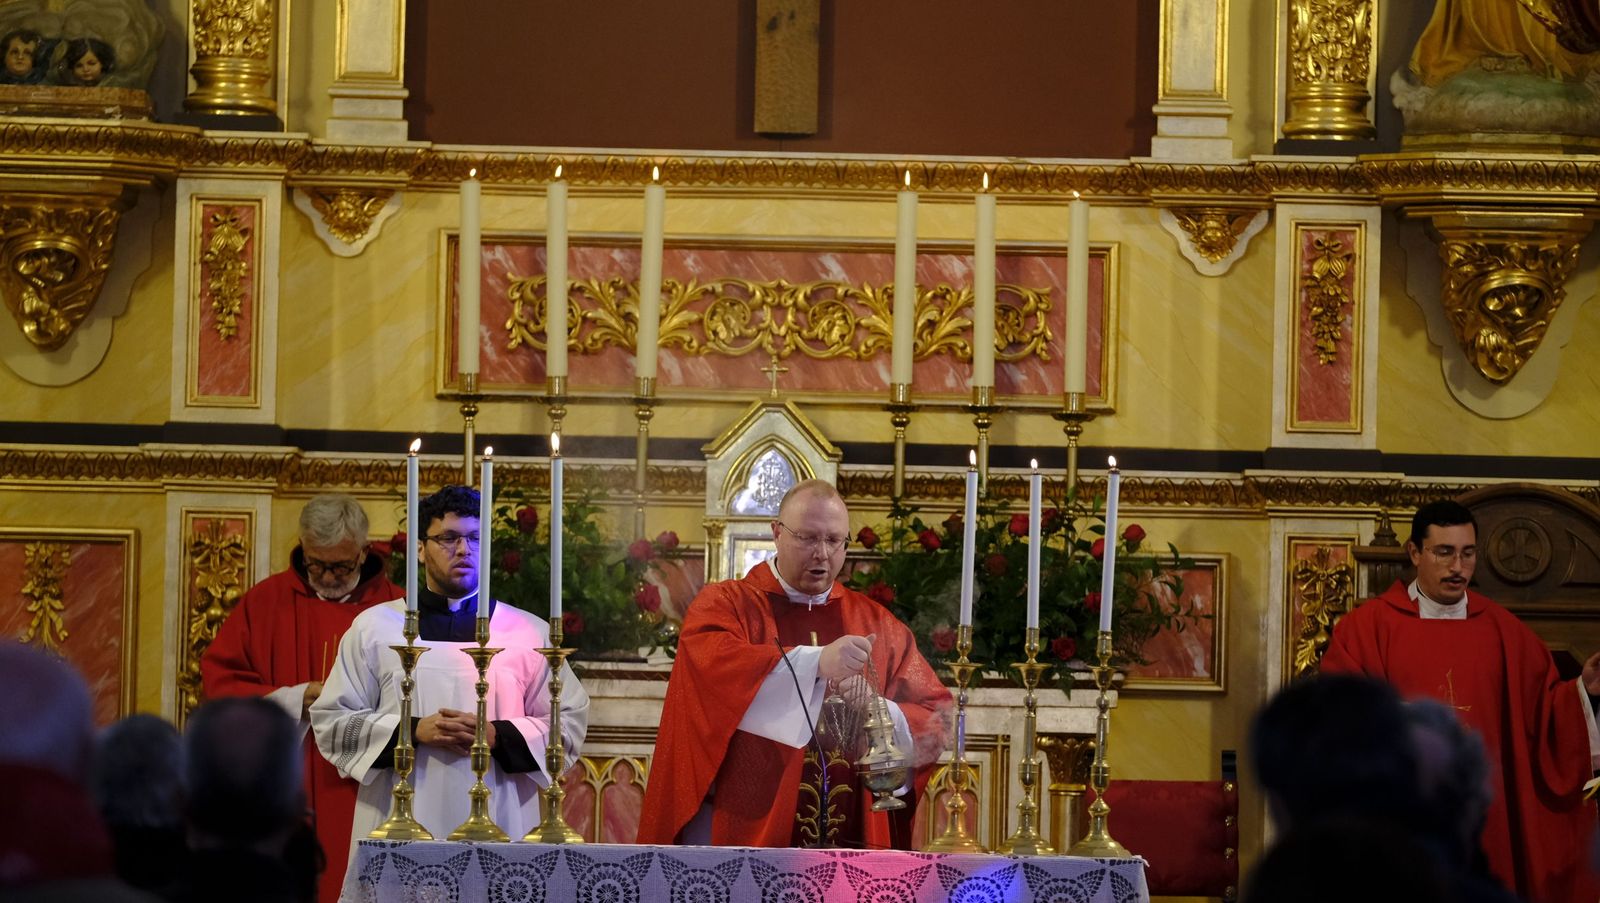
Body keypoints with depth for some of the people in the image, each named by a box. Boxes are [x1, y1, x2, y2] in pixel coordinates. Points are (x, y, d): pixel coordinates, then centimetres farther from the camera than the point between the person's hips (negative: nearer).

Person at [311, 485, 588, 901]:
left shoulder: (530, 633, 9)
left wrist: (499, 737, -10)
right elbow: (332, 720, 5)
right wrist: (413, 731, -10)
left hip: (499, 831, 0)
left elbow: (570, 722, 7)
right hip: (398, 832, 0)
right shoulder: (374, 628, 9)